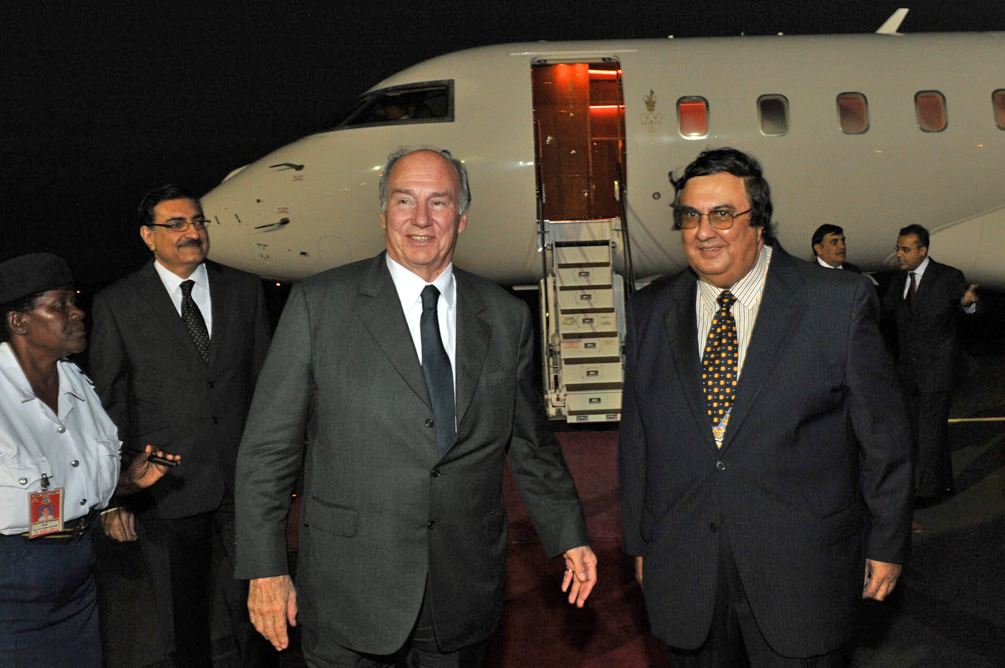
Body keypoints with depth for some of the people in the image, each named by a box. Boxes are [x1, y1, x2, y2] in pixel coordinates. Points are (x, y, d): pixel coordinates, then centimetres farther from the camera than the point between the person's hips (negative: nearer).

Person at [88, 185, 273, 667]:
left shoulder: (244, 290, 5)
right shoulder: (116, 304, -3)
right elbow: (107, 405, -2)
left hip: (245, 482, 2)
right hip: (168, 491, -1)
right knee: (183, 619, 15)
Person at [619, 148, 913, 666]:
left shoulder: (840, 302, -6)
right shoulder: (649, 312, 3)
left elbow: (883, 434, -1)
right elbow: (636, 437, 8)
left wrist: (886, 543, 2)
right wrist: (640, 542, 10)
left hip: (801, 574, -2)